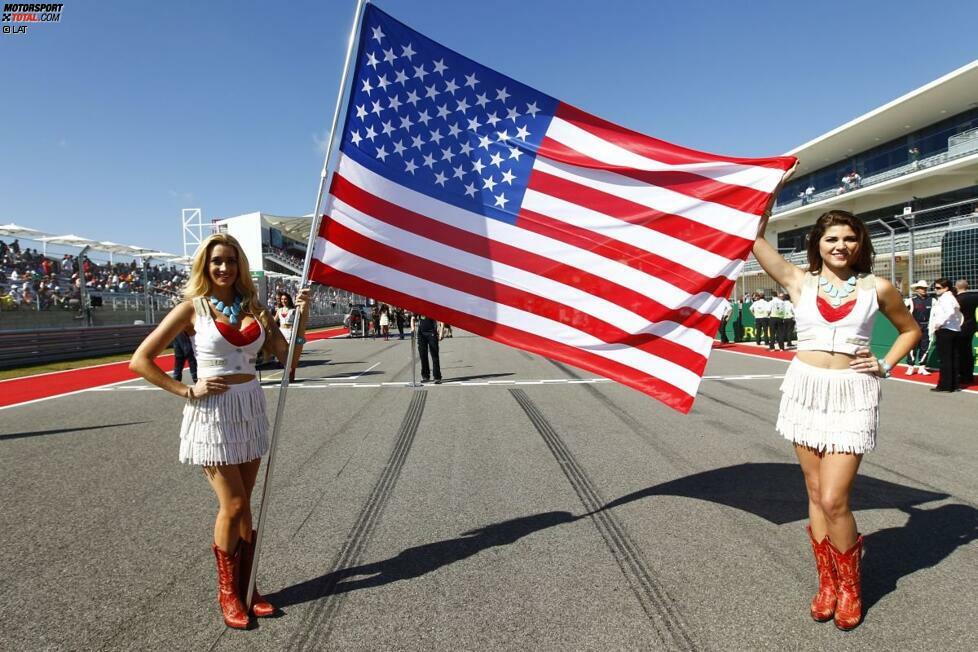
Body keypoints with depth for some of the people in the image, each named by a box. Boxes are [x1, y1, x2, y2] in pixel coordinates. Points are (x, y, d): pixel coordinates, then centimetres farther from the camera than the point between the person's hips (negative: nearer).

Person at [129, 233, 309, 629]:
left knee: (243, 504, 12)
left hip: (250, 408, 4)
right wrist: (187, 391, -11)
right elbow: (140, 361, -6)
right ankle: (227, 592, 20)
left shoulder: (252, 308, 7)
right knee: (233, 505, -1)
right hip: (213, 411, -4)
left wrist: (301, 318, -9)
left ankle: (246, 586, 26)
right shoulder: (192, 308, -5)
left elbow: (286, 355, 3)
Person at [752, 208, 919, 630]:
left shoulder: (877, 288, 2)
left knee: (833, 500, -6)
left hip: (852, 396, -2)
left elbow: (910, 330, 18)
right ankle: (827, 582, 27)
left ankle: (850, 587, 20)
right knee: (816, 493, 10)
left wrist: (885, 365, 4)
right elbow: (756, 237, -4)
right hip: (805, 390, 2)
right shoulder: (799, 282, 2)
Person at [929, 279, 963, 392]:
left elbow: (950, 312, -27)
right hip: (955, 331, 10)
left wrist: (940, 323, -20)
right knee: (954, 358, 11)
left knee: (945, 359, -6)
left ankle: (945, 385, -3)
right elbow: (958, 314, 18)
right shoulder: (951, 298, 19)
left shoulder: (945, 298, -11)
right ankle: (955, 383, 15)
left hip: (945, 331, -10)